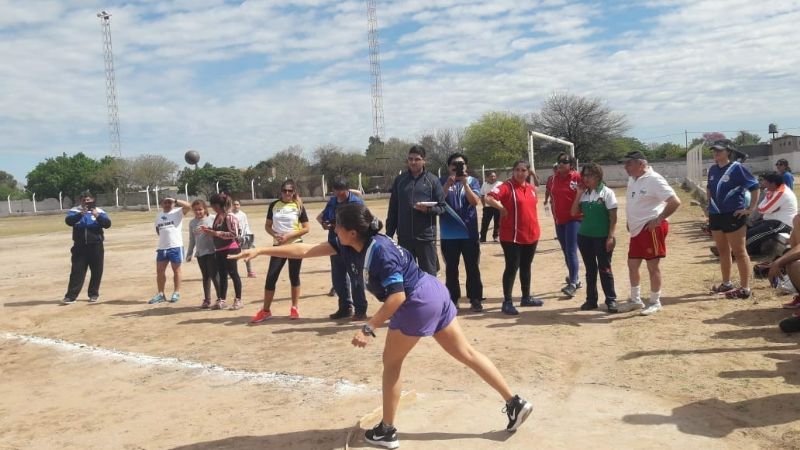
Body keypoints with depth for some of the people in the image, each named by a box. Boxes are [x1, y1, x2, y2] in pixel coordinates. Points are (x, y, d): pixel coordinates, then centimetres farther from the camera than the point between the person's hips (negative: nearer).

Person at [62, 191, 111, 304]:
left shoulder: (99, 212, 2)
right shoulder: (75, 211, 3)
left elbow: (107, 224, -12)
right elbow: (68, 221, -16)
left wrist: (97, 216, -28)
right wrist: (80, 214, -32)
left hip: (96, 247, 0)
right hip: (80, 247, 0)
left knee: (96, 271, 6)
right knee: (77, 271, -1)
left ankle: (94, 294, 19)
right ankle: (71, 296, 0)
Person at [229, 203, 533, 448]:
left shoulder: (380, 251, -23)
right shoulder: (350, 246, 2)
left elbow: (397, 296, -23)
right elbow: (307, 251, 4)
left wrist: (369, 329, -20)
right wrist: (262, 251, 2)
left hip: (418, 302, -9)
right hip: (433, 294, 9)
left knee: (391, 362, 7)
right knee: (466, 353, 14)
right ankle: (515, 403, 20)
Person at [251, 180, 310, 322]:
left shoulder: (298, 206, -3)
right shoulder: (274, 205, 4)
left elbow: (306, 228, -5)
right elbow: (267, 226, 9)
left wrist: (288, 236, -15)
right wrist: (275, 235, -11)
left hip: (295, 245, -2)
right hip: (278, 246, 2)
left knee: (294, 277, 6)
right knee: (271, 277, -2)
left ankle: (294, 308, 18)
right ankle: (265, 310, 7)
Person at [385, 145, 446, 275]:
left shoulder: (432, 180, 0)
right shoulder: (399, 180, 6)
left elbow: (442, 207, 0)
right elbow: (393, 209, 10)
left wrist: (428, 209, -19)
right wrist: (389, 234, 7)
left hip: (426, 236, -2)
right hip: (404, 237, 2)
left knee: (429, 274, 4)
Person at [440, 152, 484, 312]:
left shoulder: (472, 181, 3)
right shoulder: (443, 181, 4)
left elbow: (475, 201, -11)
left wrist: (465, 183, -19)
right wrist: (448, 184, -18)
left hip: (469, 232, 0)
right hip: (449, 234, 0)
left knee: (473, 268, 5)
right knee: (451, 269, 7)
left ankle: (475, 299, 13)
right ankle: (452, 299, 16)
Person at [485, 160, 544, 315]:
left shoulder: (531, 188, 9)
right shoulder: (507, 186, -11)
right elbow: (488, 198, -25)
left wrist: (535, 228, 17)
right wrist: (502, 208, -18)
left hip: (531, 235, 7)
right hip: (512, 236, -7)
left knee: (526, 266, 16)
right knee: (512, 267, -4)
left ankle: (526, 297, 28)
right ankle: (507, 302, 2)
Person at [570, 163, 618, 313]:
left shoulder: (606, 192, -6)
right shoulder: (584, 194, 7)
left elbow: (613, 217, -7)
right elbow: (574, 212, 4)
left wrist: (611, 237, -14)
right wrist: (579, 194, -2)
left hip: (602, 237, -4)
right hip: (585, 236, 5)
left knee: (604, 269, 0)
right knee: (590, 269, 11)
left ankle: (611, 300, 10)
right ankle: (591, 300, 18)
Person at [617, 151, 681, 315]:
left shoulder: (654, 180, -16)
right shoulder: (632, 179, 11)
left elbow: (675, 202, -21)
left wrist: (659, 220, -17)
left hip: (651, 228, -9)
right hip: (636, 229, 9)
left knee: (652, 265, 0)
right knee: (632, 264, 13)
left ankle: (655, 302, 14)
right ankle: (635, 300, 27)